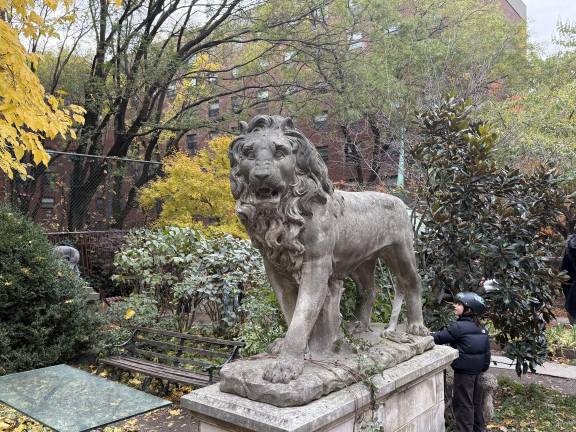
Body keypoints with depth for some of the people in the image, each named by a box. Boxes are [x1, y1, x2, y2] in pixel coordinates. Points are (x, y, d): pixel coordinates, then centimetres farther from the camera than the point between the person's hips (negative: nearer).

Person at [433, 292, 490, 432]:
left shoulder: (459, 327, -20)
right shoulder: (481, 328, 4)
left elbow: (439, 338, -16)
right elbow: (487, 351, 9)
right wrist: (484, 367, 18)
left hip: (463, 372, -8)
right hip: (477, 371, 8)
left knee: (463, 404, 2)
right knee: (476, 401, 20)